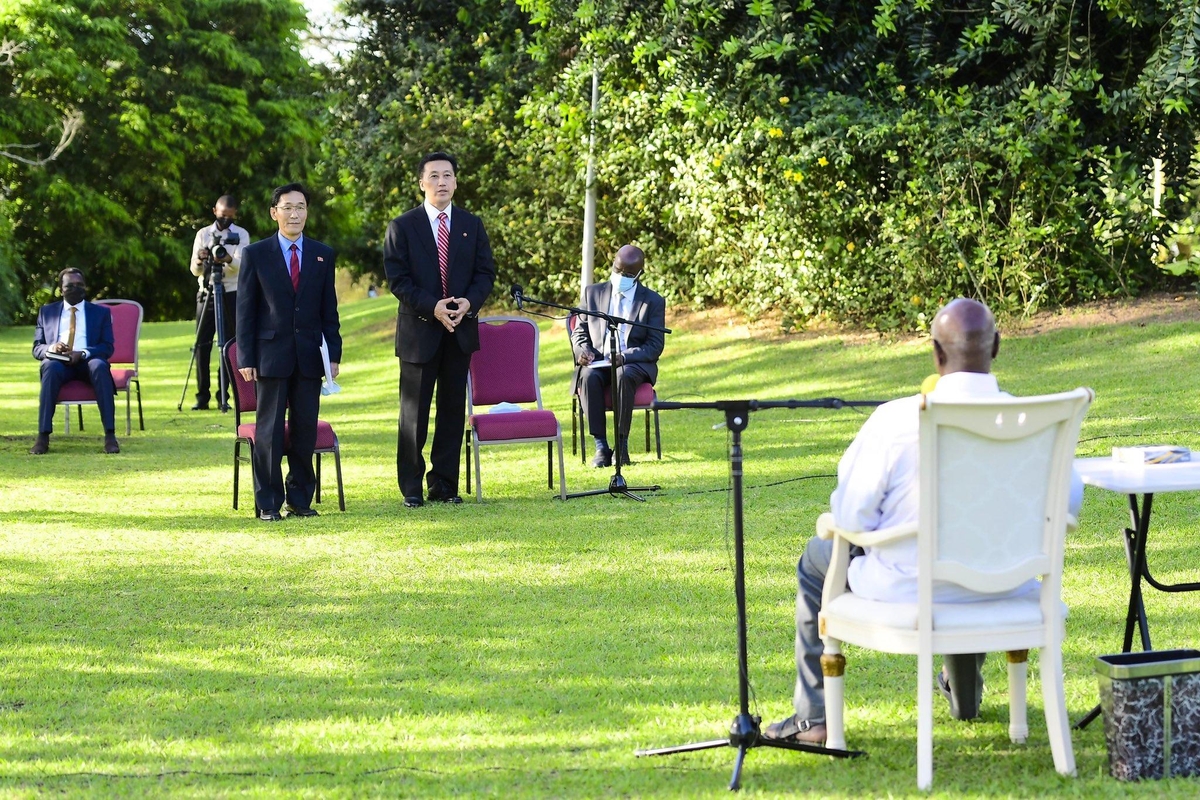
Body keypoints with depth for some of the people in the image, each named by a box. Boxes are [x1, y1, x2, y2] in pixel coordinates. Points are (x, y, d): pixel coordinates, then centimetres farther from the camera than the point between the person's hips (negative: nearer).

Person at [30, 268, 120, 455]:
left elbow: (107, 348, 6)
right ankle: (43, 436, -41)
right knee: (50, 367, -37)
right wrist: (51, 348, -12)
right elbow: (37, 348, 14)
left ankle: (110, 435, -42)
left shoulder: (101, 312, 17)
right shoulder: (46, 312, 21)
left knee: (99, 366, -37)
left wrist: (82, 354, -15)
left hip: (88, 363, 0)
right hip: (59, 363, 0)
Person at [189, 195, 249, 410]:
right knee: (202, 345, -2)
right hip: (206, 293, 2)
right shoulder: (203, 234, 8)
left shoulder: (241, 235, 3)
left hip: (231, 295, -2)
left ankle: (224, 396, 3)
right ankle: (202, 396, 1)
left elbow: (242, 265, -13)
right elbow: (194, 270, 3)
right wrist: (200, 261, -20)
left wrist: (229, 260, -35)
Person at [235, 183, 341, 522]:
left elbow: (329, 309, 10)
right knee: (270, 431, 0)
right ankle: (268, 503, 6)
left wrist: (333, 354, 3)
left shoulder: (323, 255, 10)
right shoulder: (256, 255, 2)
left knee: (305, 429, 4)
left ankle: (300, 499, 14)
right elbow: (245, 310, 1)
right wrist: (246, 358, -5)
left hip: (309, 355, 2)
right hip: (271, 355, -2)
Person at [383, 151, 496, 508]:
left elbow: (485, 272, 7)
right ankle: (411, 488, 8)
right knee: (414, 412, 1)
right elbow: (397, 279, -6)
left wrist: (469, 302, -12)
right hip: (419, 330, -3)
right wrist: (432, 307, -18)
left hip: (461, 329, 3)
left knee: (453, 408, 6)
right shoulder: (402, 226, 0)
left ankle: (444, 484, 13)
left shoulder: (472, 225, 9)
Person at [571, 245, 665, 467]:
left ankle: (621, 445, -30)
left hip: (634, 364, -2)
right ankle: (601, 446, -31)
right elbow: (579, 331, 15)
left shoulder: (653, 301, 5)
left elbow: (655, 346, -2)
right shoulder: (593, 293, 13)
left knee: (624, 376, -38)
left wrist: (625, 357, -20)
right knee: (589, 377, -34)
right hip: (597, 363, 2)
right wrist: (582, 350, -10)